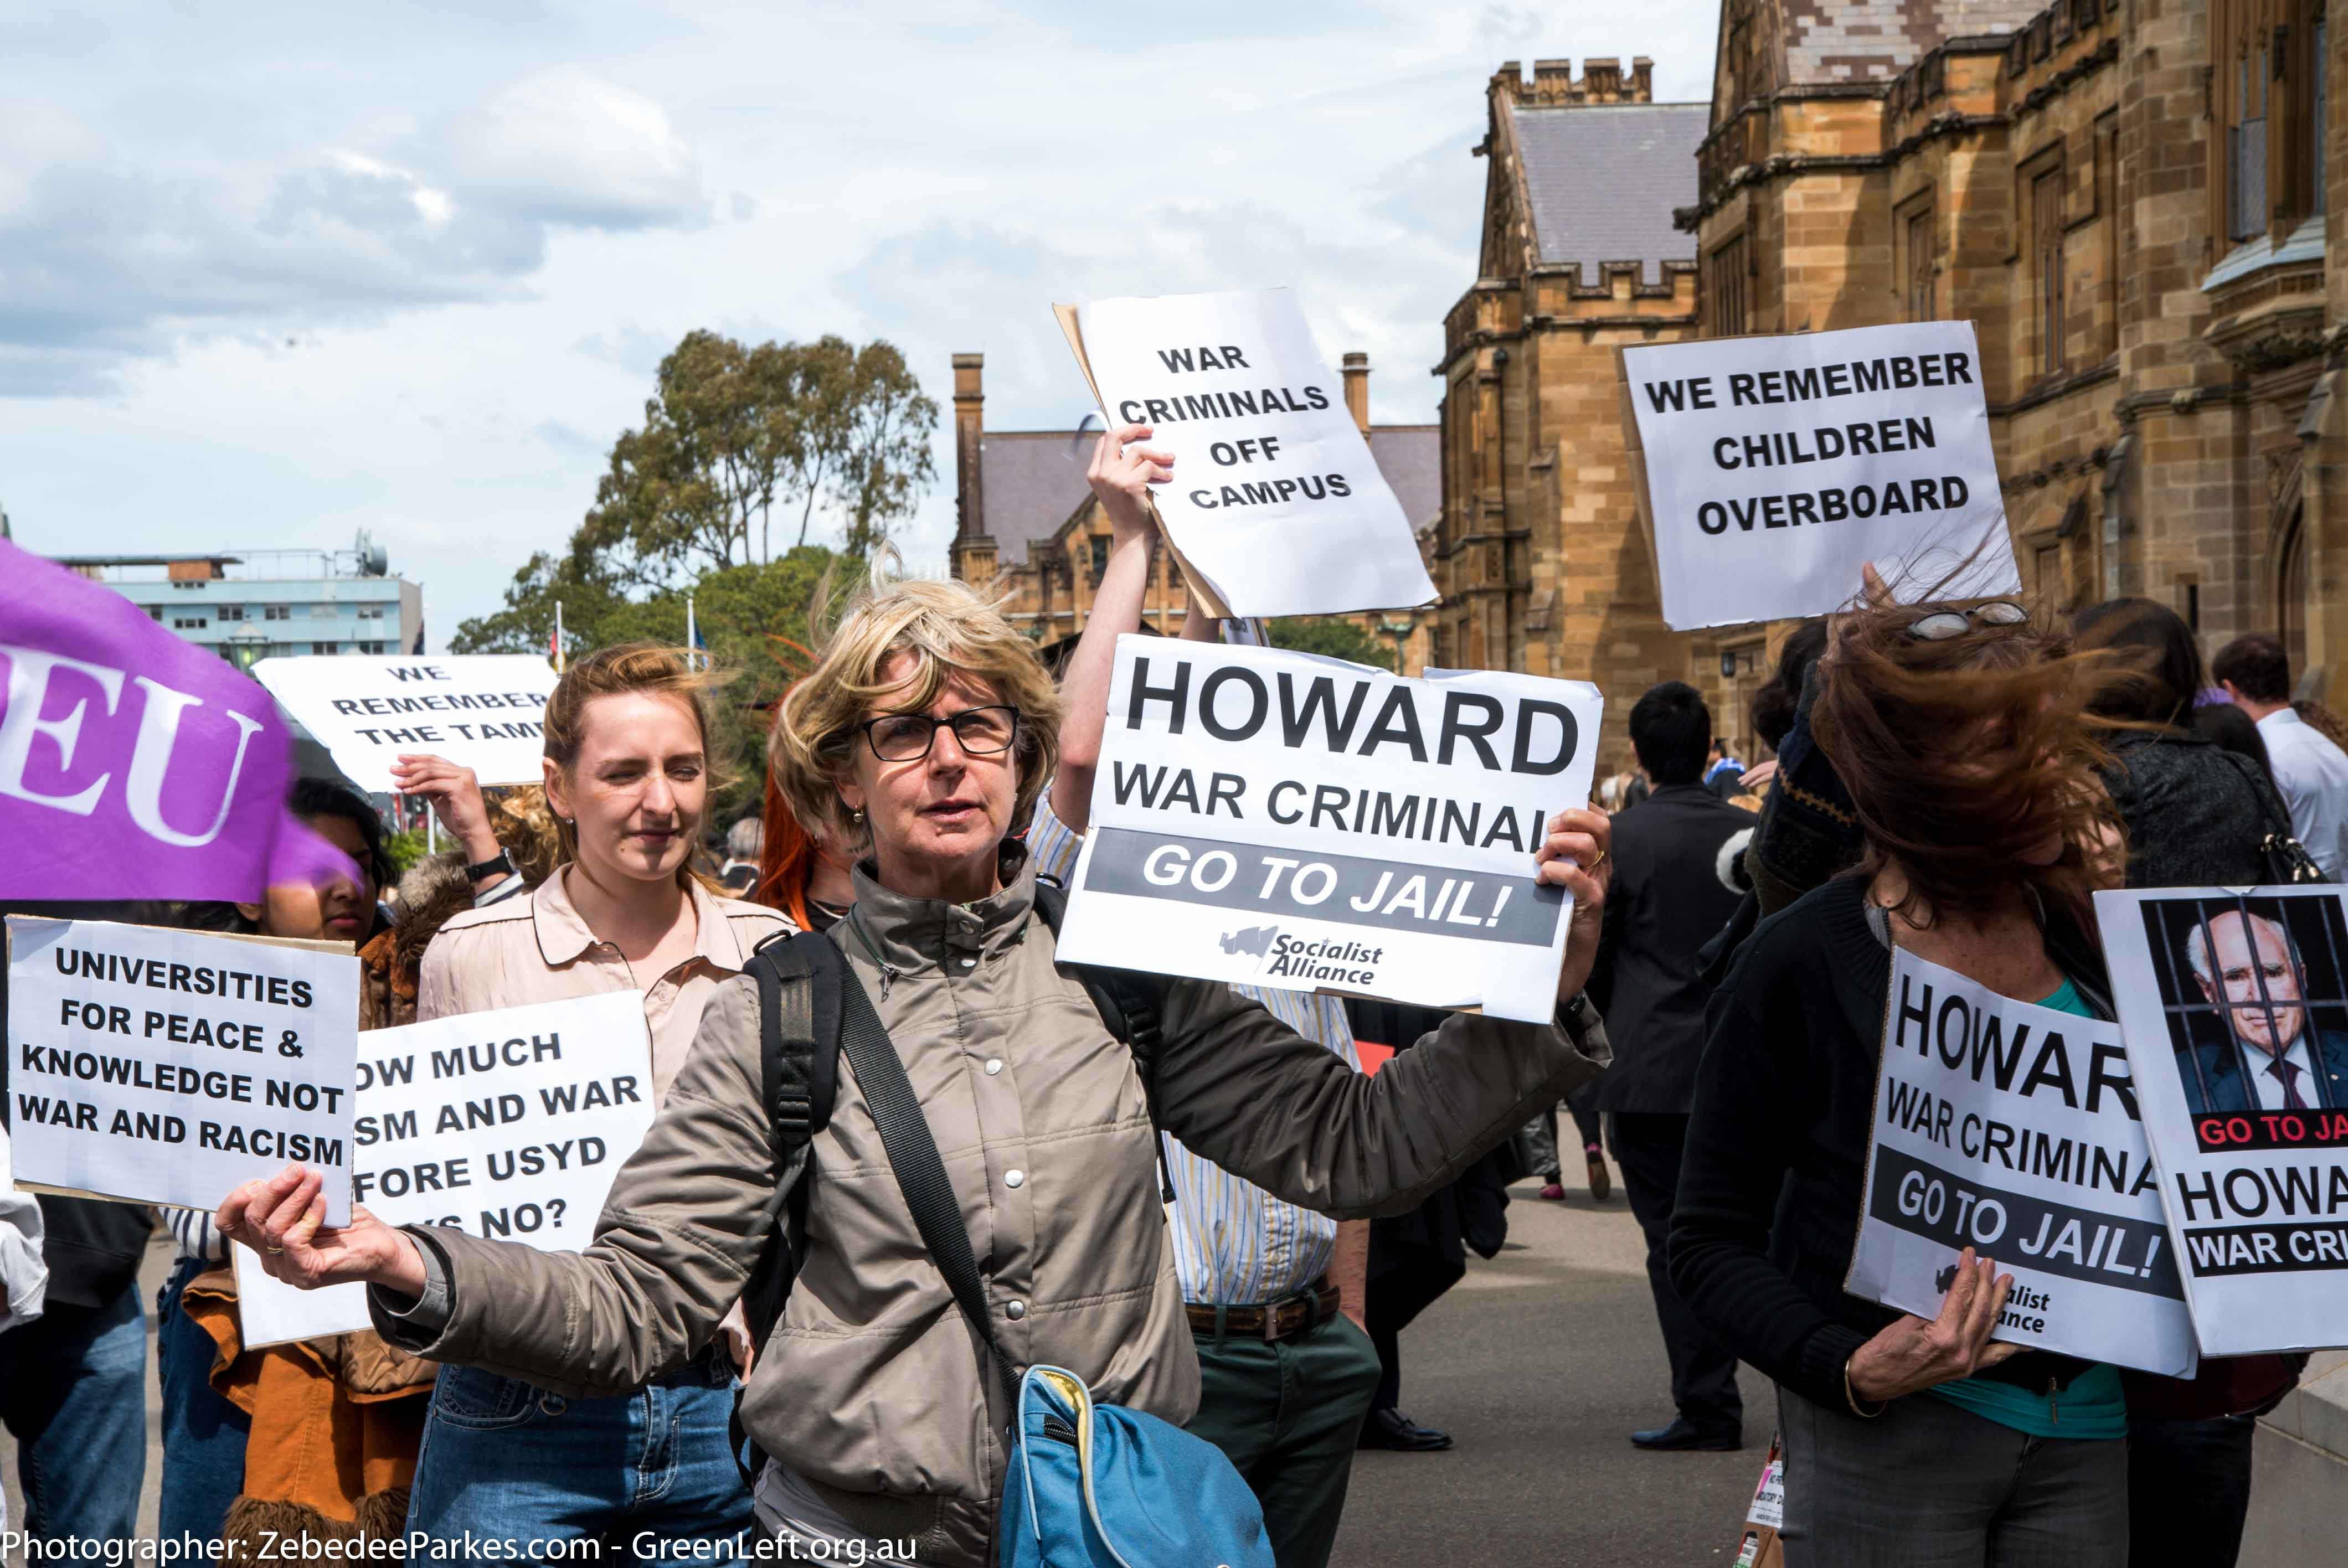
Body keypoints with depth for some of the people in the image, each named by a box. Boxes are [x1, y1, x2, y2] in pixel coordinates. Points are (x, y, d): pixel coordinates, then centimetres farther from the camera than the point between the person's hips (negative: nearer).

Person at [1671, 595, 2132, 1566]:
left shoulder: (2090, 936, 3)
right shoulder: (1801, 965, -11)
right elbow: (1712, 1239, -9)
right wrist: (1848, 1369, -23)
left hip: (2086, 1439, 5)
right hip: (1893, 1440, -5)